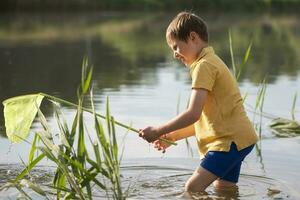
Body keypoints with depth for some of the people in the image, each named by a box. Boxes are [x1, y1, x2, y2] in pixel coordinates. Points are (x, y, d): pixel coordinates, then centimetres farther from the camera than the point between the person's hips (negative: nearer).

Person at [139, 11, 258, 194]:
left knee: (193, 188, -18)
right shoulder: (212, 61, 21)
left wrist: (158, 131, -14)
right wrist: (173, 136, 13)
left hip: (232, 139, -11)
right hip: (235, 138, 11)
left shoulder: (204, 65, -12)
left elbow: (193, 114, -22)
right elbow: (203, 119, 21)